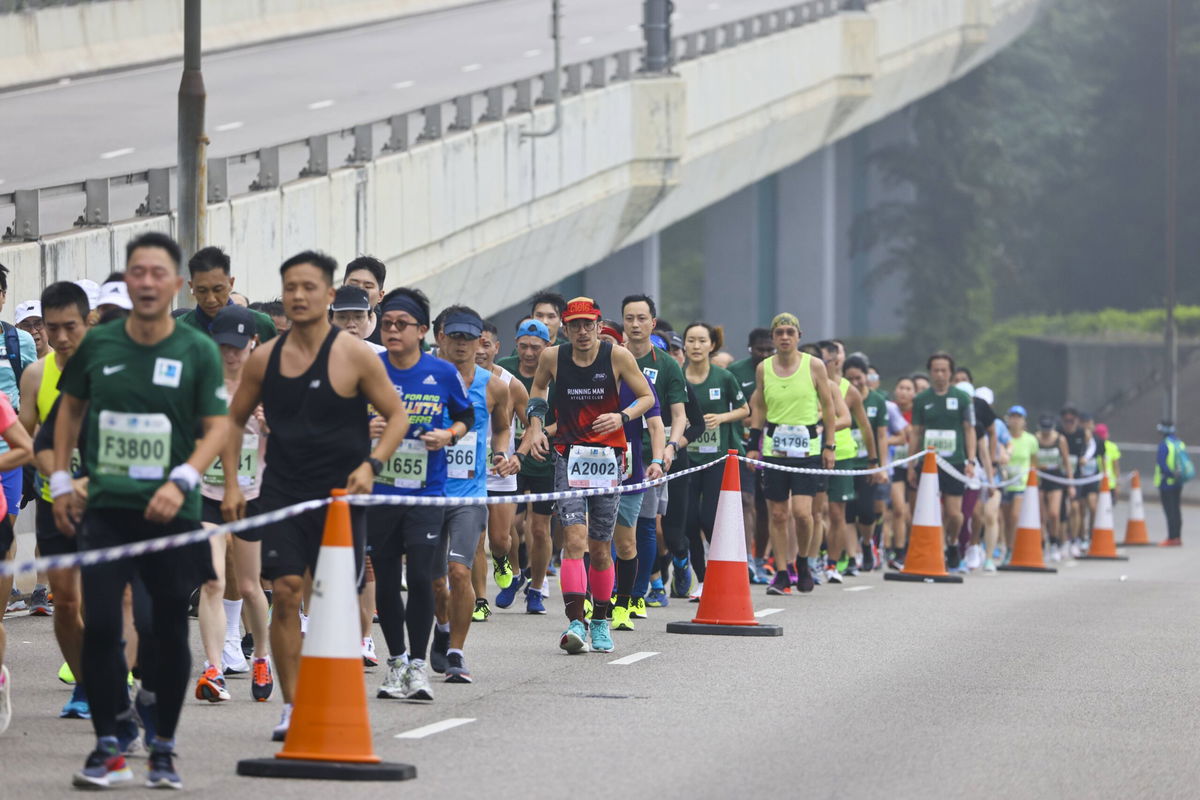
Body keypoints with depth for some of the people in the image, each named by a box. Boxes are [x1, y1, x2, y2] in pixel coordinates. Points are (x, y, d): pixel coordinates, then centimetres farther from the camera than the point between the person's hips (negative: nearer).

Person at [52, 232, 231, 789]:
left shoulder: (198, 351, -3)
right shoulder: (98, 344, 4)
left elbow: (217, 428, -4)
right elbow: (70, 407, 17)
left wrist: (181, 481, -19)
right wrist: (61, 479, 11)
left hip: (171, 511, -1)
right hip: (105, 507, 1)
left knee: (169, 631, 6)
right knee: (99, 625, -9)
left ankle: (163, 750, 18)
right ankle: (107, 750, 0)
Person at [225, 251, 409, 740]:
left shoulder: (354, 356, -4)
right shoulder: (264, 359, 4)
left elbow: (397, 416, 0)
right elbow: (235, 418, 16)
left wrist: (370, 465, -15)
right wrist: (230, 483, 8)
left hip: (339, 494, -2)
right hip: (282, 493, 2)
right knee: (284, 594, -7)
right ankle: (291, 705, -3)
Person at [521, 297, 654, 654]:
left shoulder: (618, 357, -5)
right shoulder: (552, 357, 0)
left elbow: (647, 397, 3)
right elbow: (538, 387, 21)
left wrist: (622, 417, -15)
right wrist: (535, 427, 8)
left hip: (608, 457, 0)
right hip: (569, 456, 0)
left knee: (600, 546, 7)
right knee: (574, 537, -16)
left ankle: (600, 622, 24)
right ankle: (575, 622, -24)